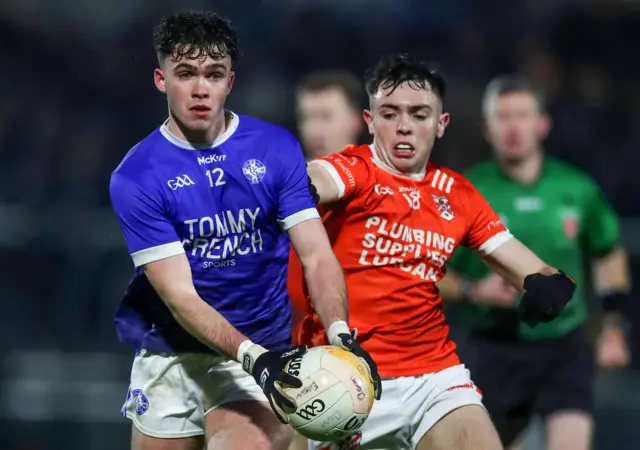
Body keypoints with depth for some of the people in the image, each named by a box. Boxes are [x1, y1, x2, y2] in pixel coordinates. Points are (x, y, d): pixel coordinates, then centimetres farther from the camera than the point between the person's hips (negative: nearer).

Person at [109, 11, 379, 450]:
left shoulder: (276, 148, -2)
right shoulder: (135, 177, -9)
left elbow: (316, 255, -7)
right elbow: (179, 294, -15)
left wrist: (340, 333, -26)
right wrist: (253, 355, -30)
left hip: (261, 352, 0)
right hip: (170, 358, 0)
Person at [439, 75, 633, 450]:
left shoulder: (578, 190, 1)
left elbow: (608, 254, 18)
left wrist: (613, 327, 14)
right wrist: (473, 291, -20)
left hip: (565, 348, 1)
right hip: (494, 351, -1)